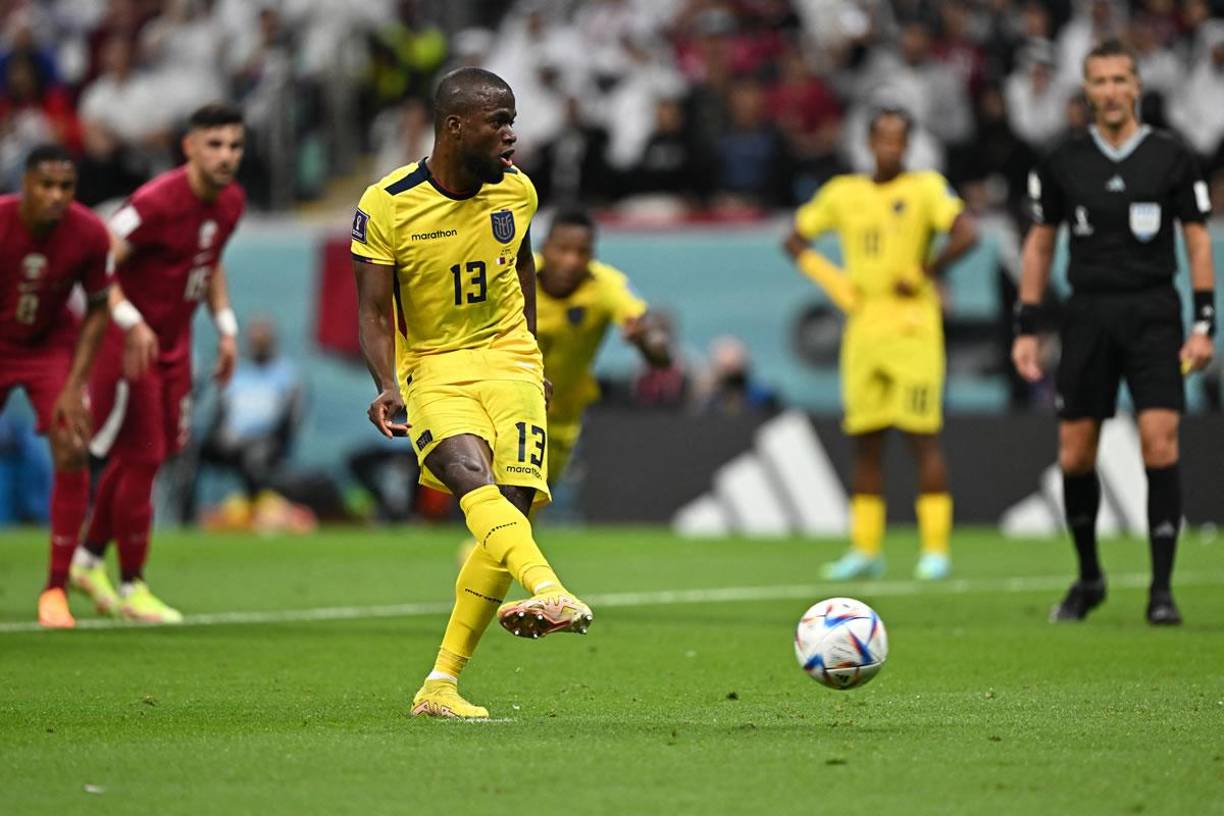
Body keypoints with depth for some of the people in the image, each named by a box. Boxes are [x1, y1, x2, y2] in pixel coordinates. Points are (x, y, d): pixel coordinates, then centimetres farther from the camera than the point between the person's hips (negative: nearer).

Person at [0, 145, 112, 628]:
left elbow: (98, 310, -7)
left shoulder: (89, 235, -21)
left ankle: (56, 589, -5)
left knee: (72, 456, -15)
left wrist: (74, 387, -13)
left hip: (53, 346, 1)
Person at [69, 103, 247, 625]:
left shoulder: (231, 201, 2)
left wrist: (226, 327, 13)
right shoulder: (157, 203, -23)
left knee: (147, 456, 13)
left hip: (174, 344, 8)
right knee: (141, 460, -5)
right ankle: (131, 588, 7)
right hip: (130, 344, -8)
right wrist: (131, 322, -31)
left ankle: (89, 560, 31)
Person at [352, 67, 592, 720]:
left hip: (506, 357, 3)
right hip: (432, 369, -3)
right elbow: (374, 310, -9)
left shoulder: (516, 190, 2)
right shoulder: (386, 205, -11)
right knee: (471, 477, -32)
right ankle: (550, 592, -57)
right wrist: (387, 386, -25)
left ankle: (441, 685, -7)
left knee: (514, 505, -14)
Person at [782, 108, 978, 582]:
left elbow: (965, 233, -17)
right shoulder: (843, 194, 11)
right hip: (863, 328, 5)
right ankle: (865, 550, 12)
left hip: (912, 329, -5)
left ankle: (936, 548, -5)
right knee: (865, 440, 6)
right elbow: (795, 240, 20)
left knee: (921, 436, -8)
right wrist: (834, 282, 7)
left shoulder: (926, 188, -3)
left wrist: (922, 274, -11)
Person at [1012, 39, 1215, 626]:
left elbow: (1198, 241, 4)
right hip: (1088, 314, 2)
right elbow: (1040, 244, 12)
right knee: (1074, 457, 1)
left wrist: (1203, 325, -4)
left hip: (1153, 313, -2)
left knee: (1160, 443, -14)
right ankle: (1088, 578, 22)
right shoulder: (1063, 161, 6)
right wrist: (1026, 329, 7)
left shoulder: (1171, 157, 1)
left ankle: (1162, 590, -8)